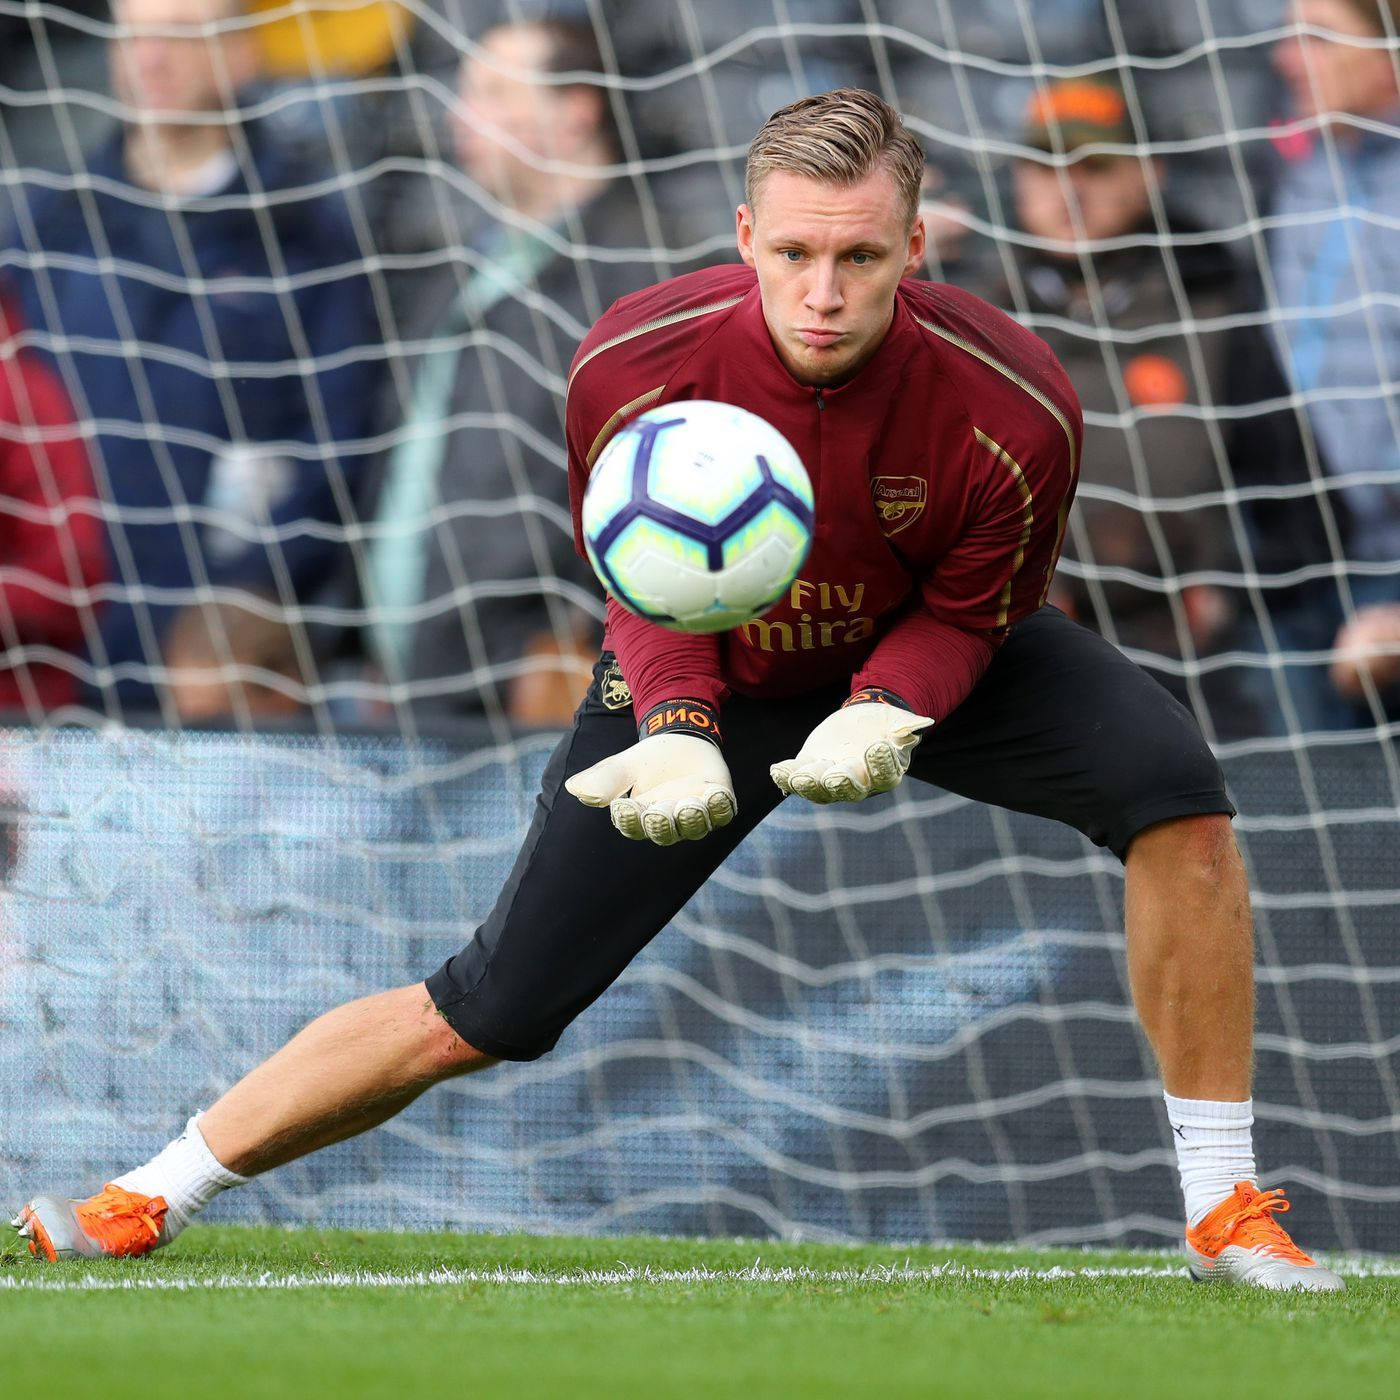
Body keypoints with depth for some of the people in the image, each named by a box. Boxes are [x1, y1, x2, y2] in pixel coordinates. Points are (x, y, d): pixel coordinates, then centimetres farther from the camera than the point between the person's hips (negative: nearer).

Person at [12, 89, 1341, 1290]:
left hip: (923, 657, 1)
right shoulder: (634, 368, -30)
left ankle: (1224, 1212, -14)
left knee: (1174, 792, -25)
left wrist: (885, 717, -34)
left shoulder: (1013, 406, -32)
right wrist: (674, 732, -28)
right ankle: (147, 1197, 11)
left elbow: (970, 609, -14)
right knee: (484, 1013, -5)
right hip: (711, 676, 0)